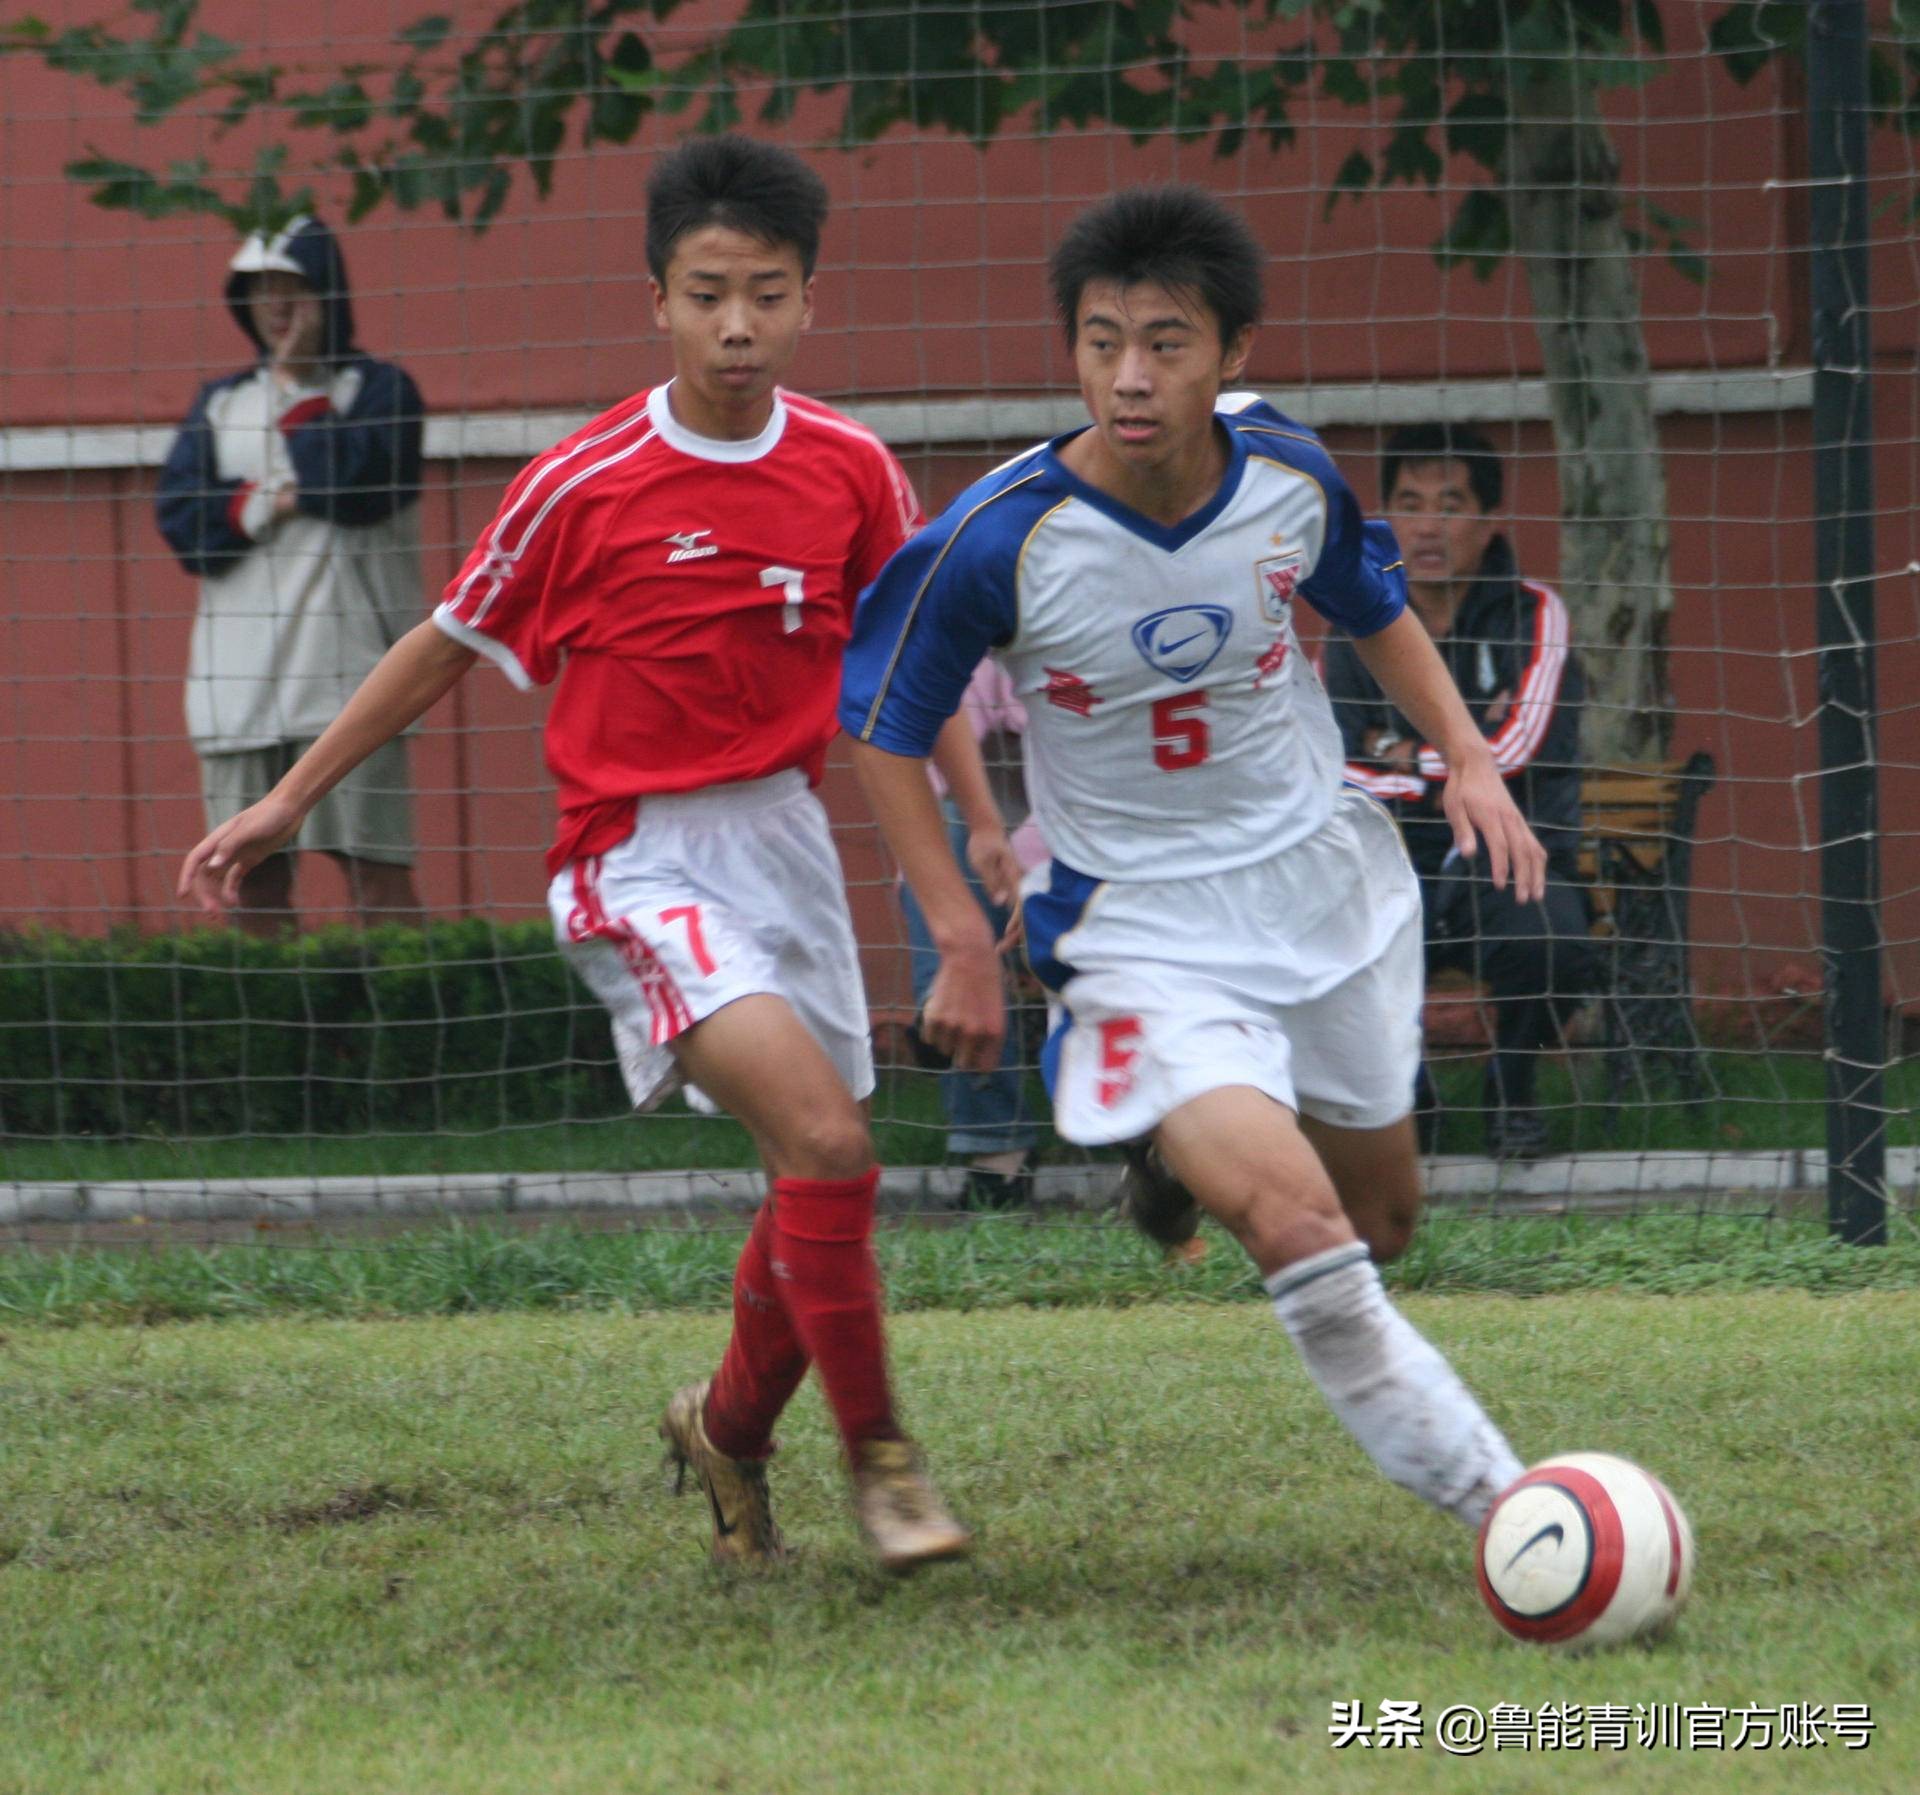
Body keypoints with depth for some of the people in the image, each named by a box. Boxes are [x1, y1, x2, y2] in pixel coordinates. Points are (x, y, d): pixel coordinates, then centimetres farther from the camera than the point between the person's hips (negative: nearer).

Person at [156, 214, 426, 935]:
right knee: (253, 876, 4)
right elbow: (179, 516, 6)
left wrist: (294, 386, -2)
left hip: (345, 676, -5)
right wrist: (265, 505, -8)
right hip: (238, 680, 5)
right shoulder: (220, 403, 18)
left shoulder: (377, 388, 6)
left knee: (375, 870, -12)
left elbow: (353, 481, -12)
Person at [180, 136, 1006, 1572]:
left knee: (815, 1187, 10)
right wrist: (290, 800, 7)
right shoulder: (586, 486, -11)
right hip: (641, 867, -5)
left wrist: (986, 834, 11)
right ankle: (880, 1459, -11)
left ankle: (729, 1429, 36)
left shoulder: (853, 472, 0)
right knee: (827, 1142, -23)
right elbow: (450, 644, 3)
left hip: (788, 847, 5)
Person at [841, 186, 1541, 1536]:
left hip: (1326, 880, 5)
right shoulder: (999, 539, -21)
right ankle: (1503, 1507, -17)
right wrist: (963, 940, -10)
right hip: (1143, 938, -5)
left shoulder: (1288, 476, -10)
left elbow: (1375, 610, 12)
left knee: (1382, 1214, 18)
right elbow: (883, 725, -7)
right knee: (1293, 1221, -24)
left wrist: (1467, 754, -1)